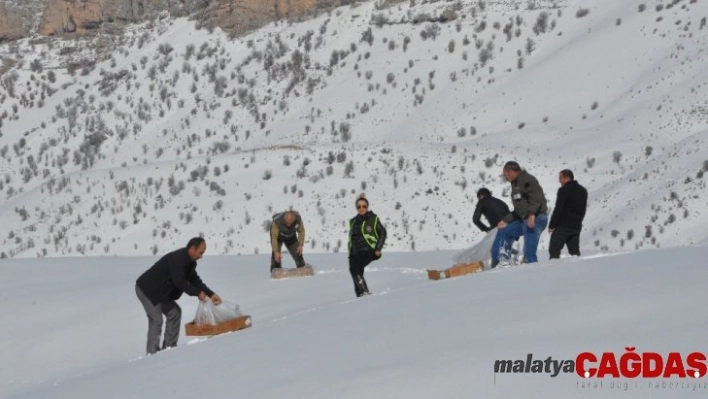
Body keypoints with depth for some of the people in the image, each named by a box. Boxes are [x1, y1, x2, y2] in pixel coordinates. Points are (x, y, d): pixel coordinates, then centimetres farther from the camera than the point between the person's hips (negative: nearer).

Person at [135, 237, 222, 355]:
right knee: (156, 320, -14)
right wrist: (197, 292, -21)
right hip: (146, 289, -10)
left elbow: (195, 280, 11)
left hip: (159, 292, 10)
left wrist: (211, 294, 1)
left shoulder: (190, 262, 6)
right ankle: (152, 352, -10)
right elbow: (179, 282, -28)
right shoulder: (177, 258, -25)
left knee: (174, 312, 9)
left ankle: (169, 346, 14)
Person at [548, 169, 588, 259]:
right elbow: (583, 209, 21)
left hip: (563, 225, -7)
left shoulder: (564, 190, -11)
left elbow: (558, 209, -14)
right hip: (576, 226, 7)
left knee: (554, 249, -7)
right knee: (574, 250, 9)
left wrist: (551, 225, -10)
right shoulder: (583, 191, 15)